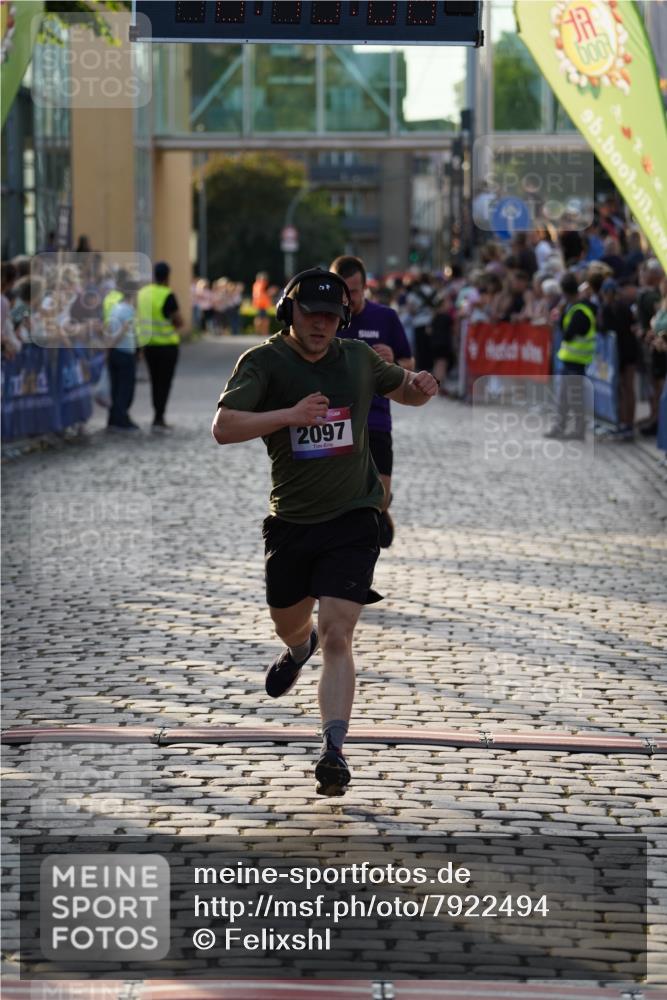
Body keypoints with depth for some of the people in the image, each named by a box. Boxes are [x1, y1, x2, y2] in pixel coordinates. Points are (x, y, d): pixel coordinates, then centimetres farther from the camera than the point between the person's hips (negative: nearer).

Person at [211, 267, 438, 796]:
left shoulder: (358, 357, 2)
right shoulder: (264, 361, -8)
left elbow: (404, 391, 21)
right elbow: (224, 428, -19)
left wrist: (421, 385, -4)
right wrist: (290, 415, -31)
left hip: (351, 519, -1)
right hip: (291, 523, 1)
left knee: (337, 635, -14)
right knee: (288, 623, 23)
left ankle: (334, 749, -18)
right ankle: (300, 648, 61)